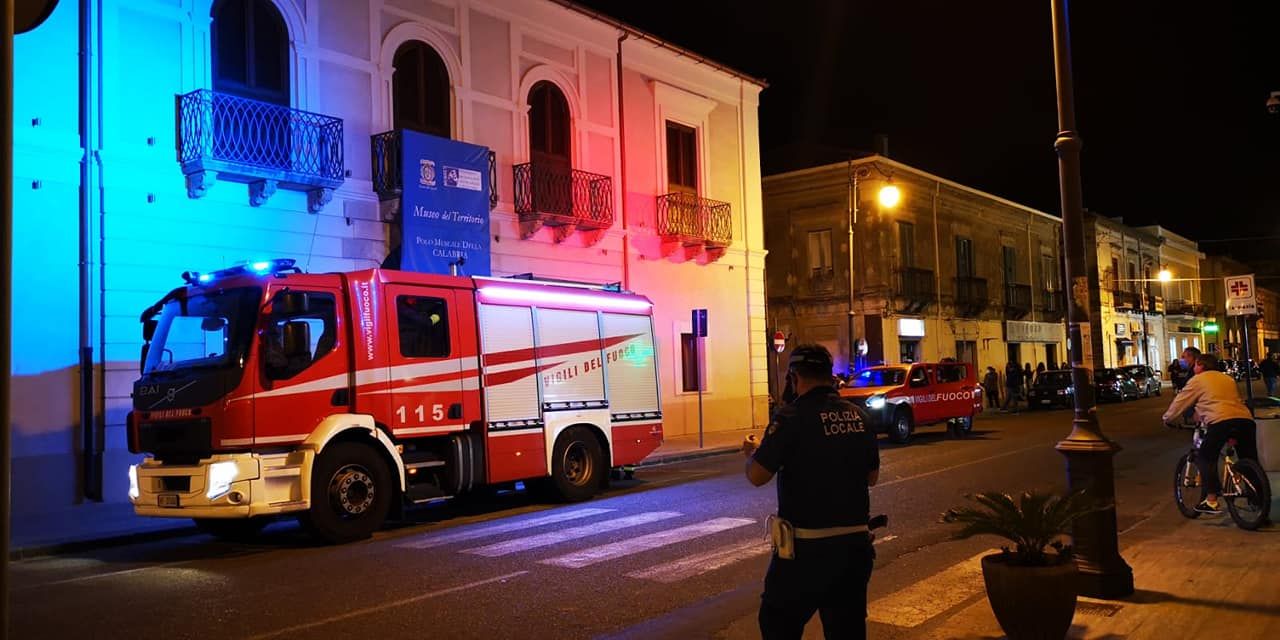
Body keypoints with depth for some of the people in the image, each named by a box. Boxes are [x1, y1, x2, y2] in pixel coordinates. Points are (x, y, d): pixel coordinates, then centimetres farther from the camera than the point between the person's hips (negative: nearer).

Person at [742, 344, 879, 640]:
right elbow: (872, 476, 14)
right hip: (855, 542, 6)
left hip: (807, 546, -6)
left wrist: (750, 453, 6)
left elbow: (757, 476, -15)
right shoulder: (858, 415, 4)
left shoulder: (792, 417, -15)